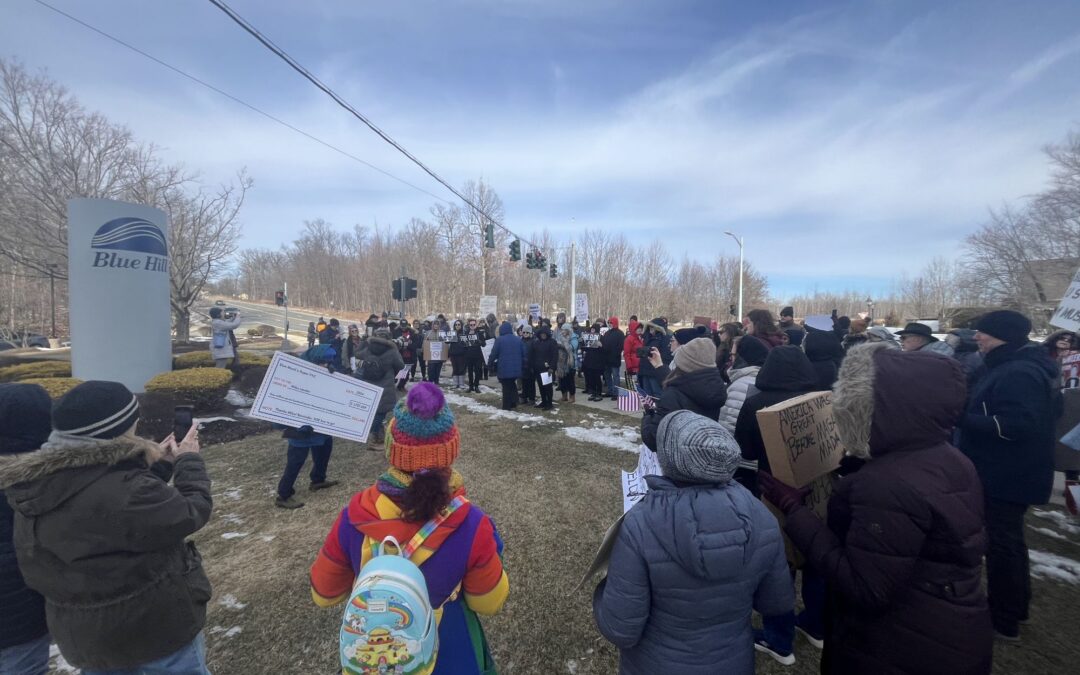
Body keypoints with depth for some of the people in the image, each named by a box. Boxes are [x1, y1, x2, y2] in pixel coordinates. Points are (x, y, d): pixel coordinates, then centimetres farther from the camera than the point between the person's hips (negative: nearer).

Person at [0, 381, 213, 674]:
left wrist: (159, 466, 7)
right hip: (153, 626, -7)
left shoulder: (40, 482, -7)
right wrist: (188, 460, -7)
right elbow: (191, 512, -20)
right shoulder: (122, 492, -34)